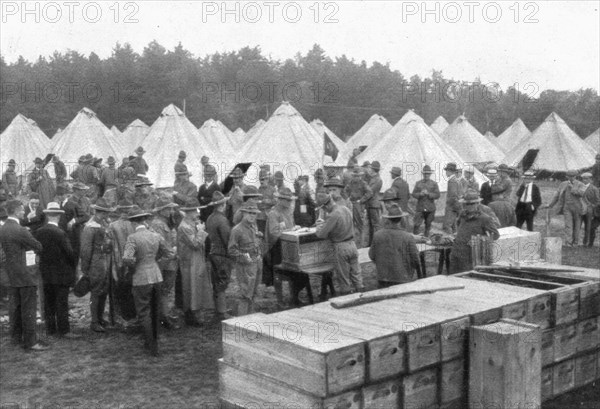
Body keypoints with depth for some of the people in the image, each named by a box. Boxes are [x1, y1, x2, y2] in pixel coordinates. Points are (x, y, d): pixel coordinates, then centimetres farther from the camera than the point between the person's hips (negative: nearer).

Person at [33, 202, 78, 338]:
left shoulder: (38, 232, 0)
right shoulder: (60, 234, -17)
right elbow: (69, 252, -15)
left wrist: (45, 261, 15)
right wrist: (74, 265, 2)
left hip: (45, 273, 6)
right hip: (60, 273, -6)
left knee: (48, 302, 13)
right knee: (62, 302, -1)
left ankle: (50, 328, 19)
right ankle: (63, 330, 0)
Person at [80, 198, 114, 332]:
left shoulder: (105, 224, 11)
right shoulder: (90, 227, -14)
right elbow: (85, 249, -14)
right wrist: (84, 269, -12)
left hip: (106, 261, 8)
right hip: (96, 264, -8)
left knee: (104, 291, 15)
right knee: (96, 292, -2)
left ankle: (100, 318, 28)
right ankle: (94, 322, 6)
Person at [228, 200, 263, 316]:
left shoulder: (254, 227, 11)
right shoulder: (237, 230, -12)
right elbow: (231, 250, -13)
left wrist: (260, 258, 12)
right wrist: (244, 256, -20)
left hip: (257, 263, 8)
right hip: (245, 265, -7)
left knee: (252, 293, 14)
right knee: (245, 294, -7)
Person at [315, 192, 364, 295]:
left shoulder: (333, 215, -20)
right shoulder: (346, 209, 5)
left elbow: (321, 234, -18)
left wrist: (319, 227, 3)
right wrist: (324, 223, 19)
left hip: (341, 247, -7)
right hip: (352, 244, 7)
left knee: (343, 279, 5)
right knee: (356, 274, 15)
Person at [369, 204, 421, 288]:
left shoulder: (377, 235, -8)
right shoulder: (407, 237, -14)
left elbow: (372, 256, 2)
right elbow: (414, 258, -7)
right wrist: (419, 274, 11)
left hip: (383, 278, 2)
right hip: (403, 279, -2)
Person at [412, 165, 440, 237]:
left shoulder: (434, 184, 4)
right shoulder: (418, 183, 8)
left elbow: (437, 195, -4)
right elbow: (414, 194, 3)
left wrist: (428, 193, -19)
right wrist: (420, 194, -17)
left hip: (430, 209, 0)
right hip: (420, 208, 0)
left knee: (428, 226, 9)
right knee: (416, 225, -9)